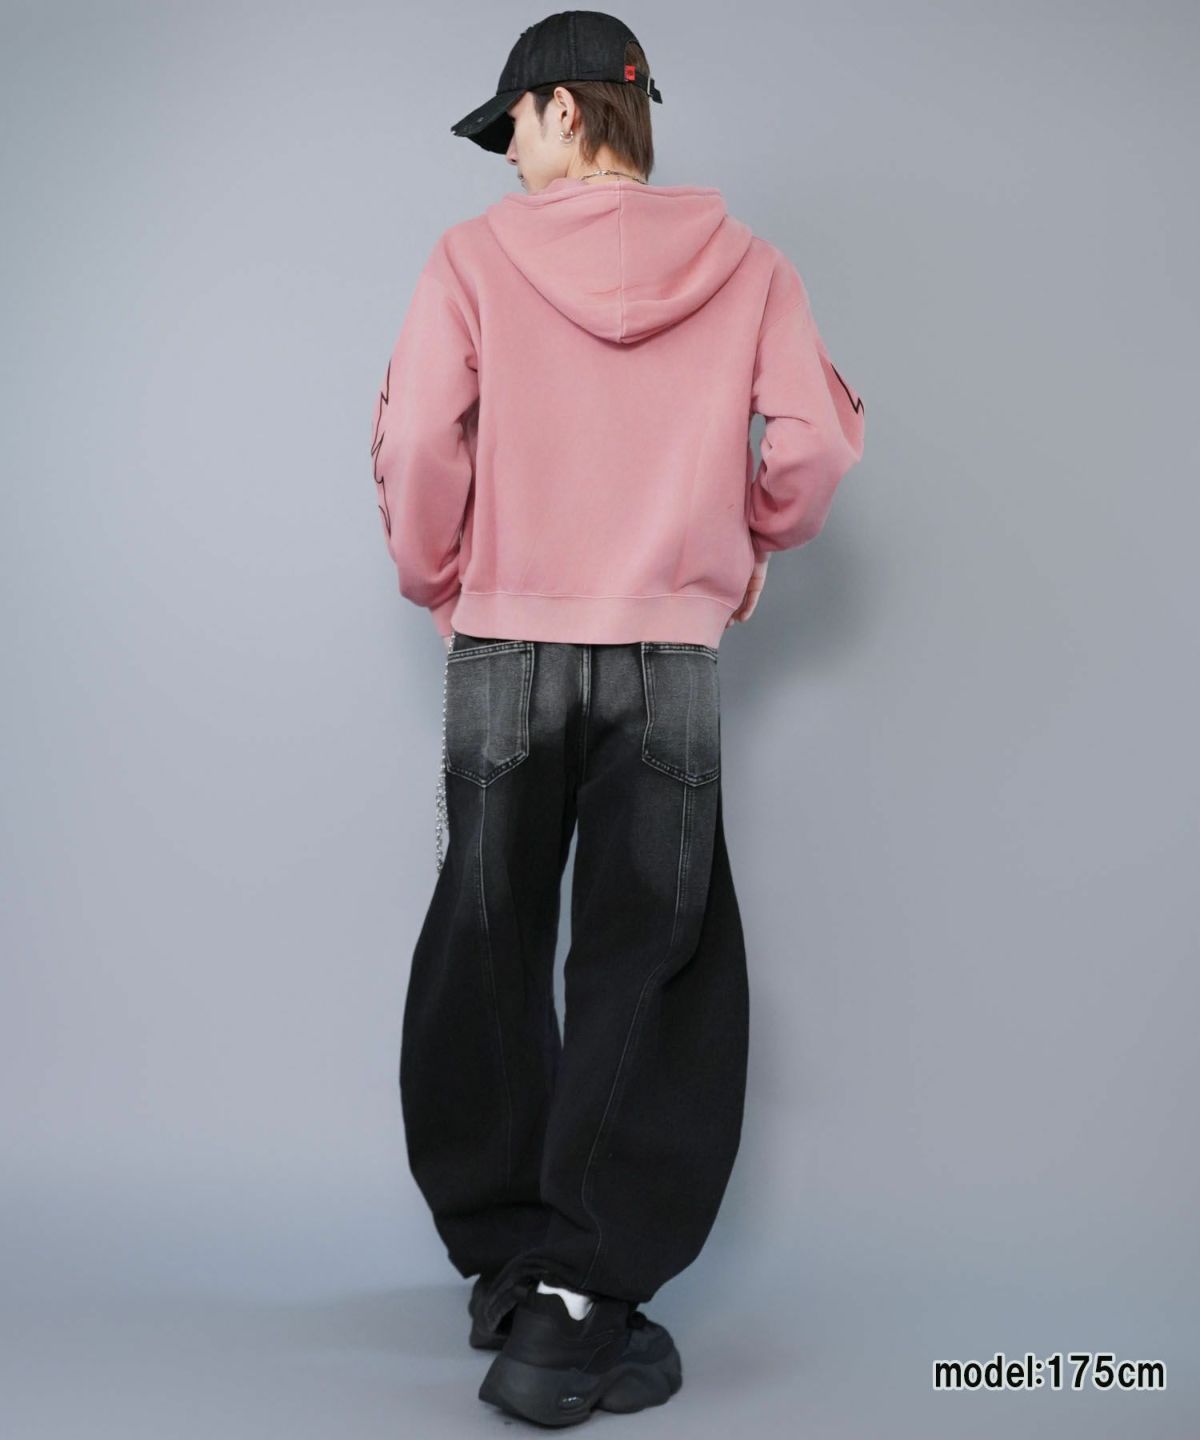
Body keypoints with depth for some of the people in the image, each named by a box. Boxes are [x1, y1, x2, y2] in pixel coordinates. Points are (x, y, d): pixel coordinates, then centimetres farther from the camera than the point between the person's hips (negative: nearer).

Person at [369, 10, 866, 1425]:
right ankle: (576, 1301, -3)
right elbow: (818, 436, -2)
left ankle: (506, 1261, 17)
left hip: (503, 648, 0)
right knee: (651, 971, 3)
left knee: (488, 960, 11)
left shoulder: (473, 256, 1)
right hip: (673, 659, 1)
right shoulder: (742, 262, 5)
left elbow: (416, 445, -7)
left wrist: (437, 581, 9)